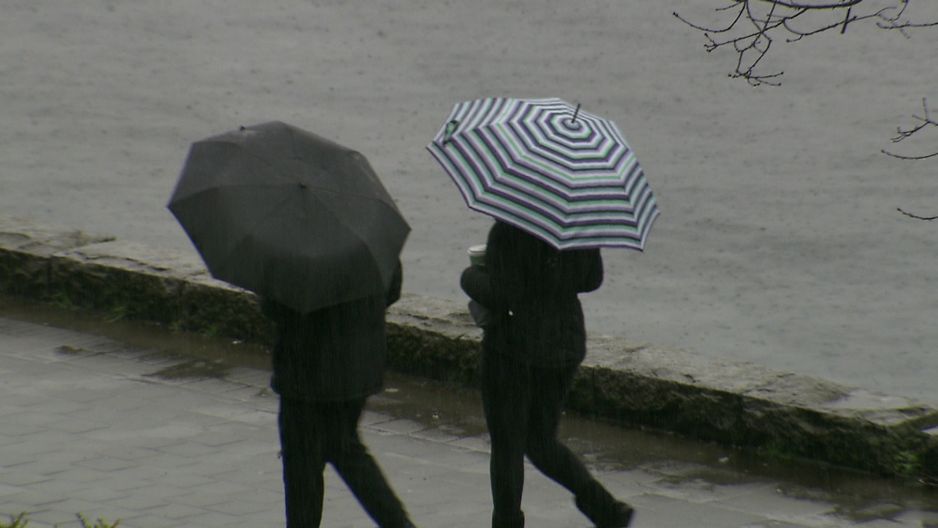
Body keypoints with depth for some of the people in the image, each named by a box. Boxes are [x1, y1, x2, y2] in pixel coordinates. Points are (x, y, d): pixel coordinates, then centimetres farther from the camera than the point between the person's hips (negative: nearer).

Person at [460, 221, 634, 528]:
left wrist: (471, 277, -4)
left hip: (513, 344, -6)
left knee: (507, 447, 8)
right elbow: (592, 279, 9)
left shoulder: (507, 232, -20)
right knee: (541, 441, 19)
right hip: (566, 342, 6)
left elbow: (501, 295, -23)